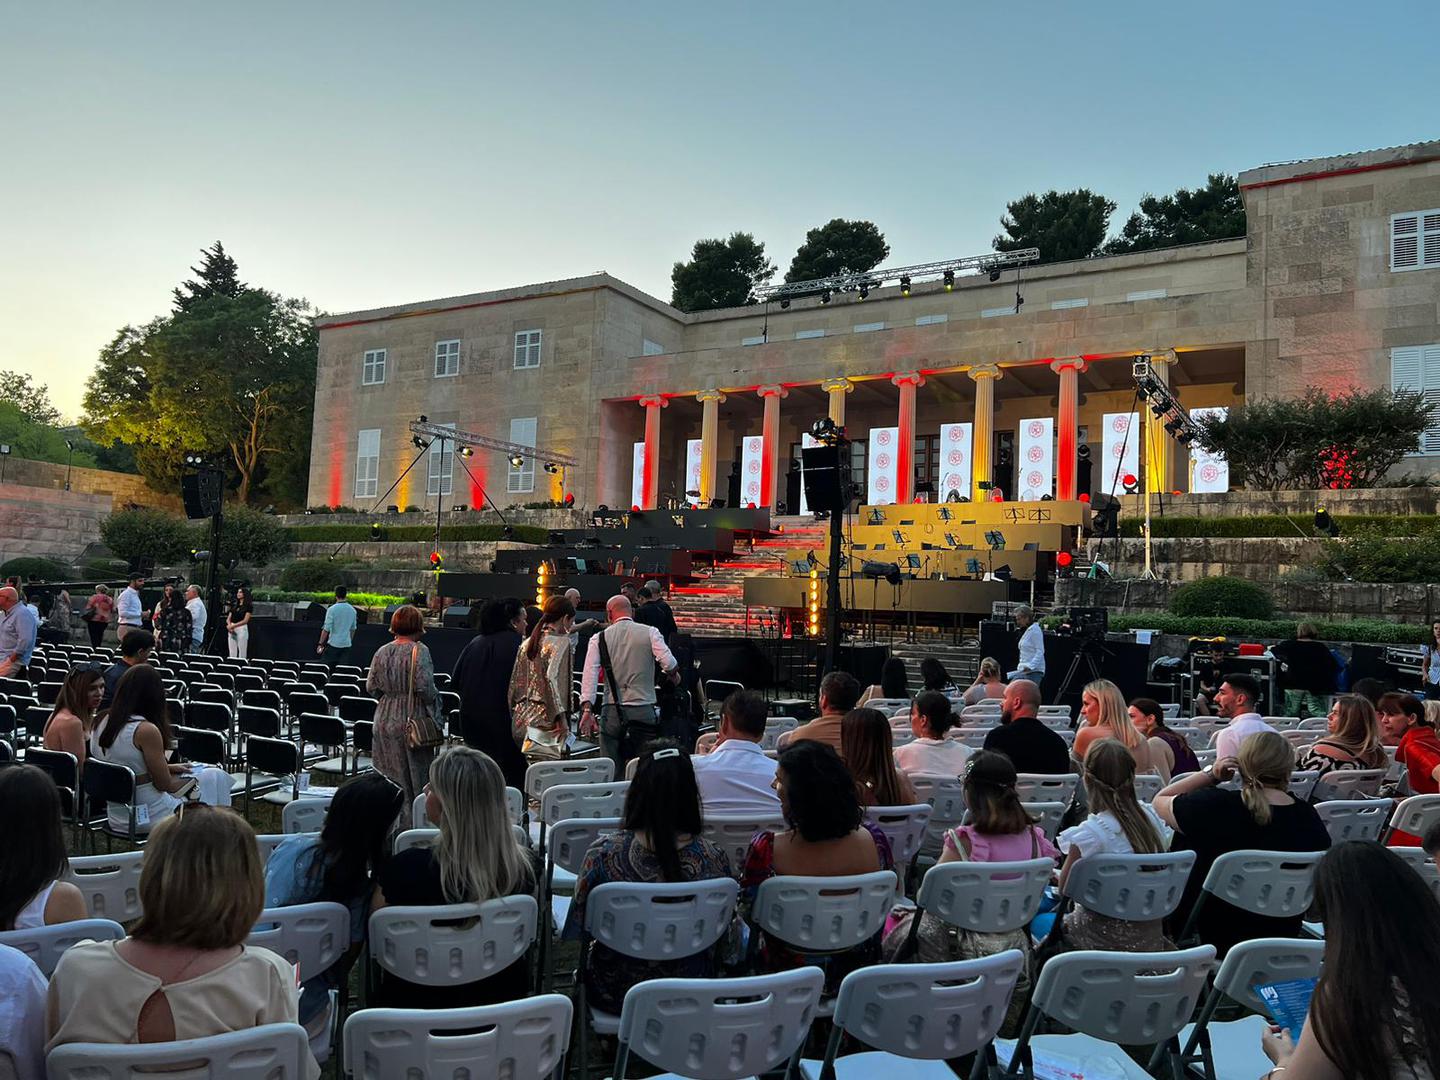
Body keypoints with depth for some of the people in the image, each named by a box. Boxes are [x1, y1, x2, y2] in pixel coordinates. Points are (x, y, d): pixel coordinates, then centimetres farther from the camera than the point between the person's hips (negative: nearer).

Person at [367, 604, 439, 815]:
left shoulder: (382, 652, 3)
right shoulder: (419, 651, -13)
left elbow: (371, 686, 6)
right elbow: (424, 686, -20)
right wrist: (434, 703, -3)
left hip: (385, 720, 5)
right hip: (412, 720, -5)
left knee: (389, 774, 12)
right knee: (416, 773, 5)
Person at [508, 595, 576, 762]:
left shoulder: (527, 643, 14)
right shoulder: (562, 642, -7)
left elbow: (515, 682, 14)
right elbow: (552, 678, -18)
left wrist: (514, 714, 20)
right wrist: (561, 716, -15)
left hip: (521, 718, 8)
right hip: (545, 721, -8)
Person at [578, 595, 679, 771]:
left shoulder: (599, 638, 5)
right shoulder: (650, 632, 2)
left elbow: (590, 673, -6)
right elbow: (669, 663, -9)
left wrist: (587, 709, -10)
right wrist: (673, 675, 13)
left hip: (612, 712, 1)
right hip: (644, 711, 0)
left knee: (612, 771, 5)